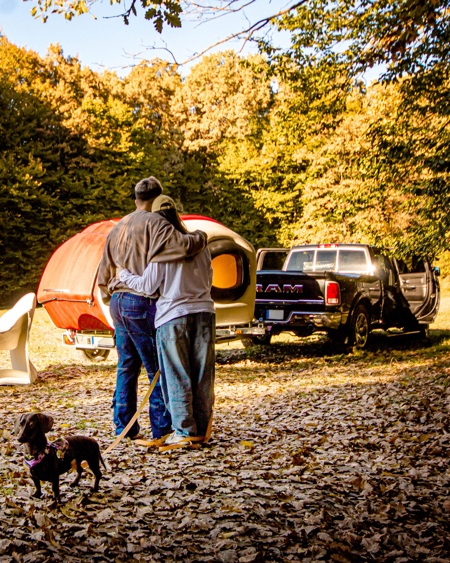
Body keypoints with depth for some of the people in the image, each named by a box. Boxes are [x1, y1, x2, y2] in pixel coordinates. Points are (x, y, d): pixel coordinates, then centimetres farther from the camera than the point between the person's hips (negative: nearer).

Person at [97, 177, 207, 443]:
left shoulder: (119, 228, 17)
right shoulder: (154, 223, -9)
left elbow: (104, 273, 21)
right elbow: (182, 245, -24)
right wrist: (201, 236, -4)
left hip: (118, 302, 8)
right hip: (142, 304, -8)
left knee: (127, 367, 13)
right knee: (158, 369, -1)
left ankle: (124, 427, 17)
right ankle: (162, 428, 3)